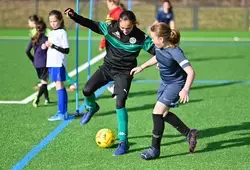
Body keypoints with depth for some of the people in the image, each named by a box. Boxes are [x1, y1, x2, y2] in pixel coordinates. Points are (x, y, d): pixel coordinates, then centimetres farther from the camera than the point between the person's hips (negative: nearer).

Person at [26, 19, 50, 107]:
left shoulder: (33, 39, 5)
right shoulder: (45, 39, -11)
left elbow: (27, 51, 6)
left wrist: (33, 60, 17)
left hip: (37, 64, 6)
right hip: (44, 63, -6)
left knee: (43, 81, 20)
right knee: (44, 82, -4)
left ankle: (46, 99, 25)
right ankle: (37, 97, -25)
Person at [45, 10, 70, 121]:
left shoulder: (62, 32, -7)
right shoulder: (51, 33, 16)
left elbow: (66, 50, -13)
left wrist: (53, 45, -18)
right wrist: (46, 46, 6)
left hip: (59, 64, -8)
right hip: (51, 63, 8)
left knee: (59, 86, -9)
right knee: (59, 87, 10)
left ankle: (62, 113, -9)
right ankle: (63, 111, 14)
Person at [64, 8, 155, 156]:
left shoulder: (141, 37, -18)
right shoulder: (110, 27, -13)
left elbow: (155, 50, -12)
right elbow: (91, 24, -11)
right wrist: (74, 16, -22)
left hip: (124, 72, -3)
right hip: (108, 67, 4)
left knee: (120, 104, -14)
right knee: (87, 90, -8)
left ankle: (123, 142, -5)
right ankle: (92, 108, 31)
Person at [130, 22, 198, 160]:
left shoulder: (175, 52, -31)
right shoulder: (159, 47, -8)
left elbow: (190, 72, -34)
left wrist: (185, 89, -47)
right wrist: (141, 67, 16)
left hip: (176, 84, -9)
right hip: (165, 82, 9)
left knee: (157, 113, -14)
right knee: (164, 114, 15)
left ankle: (155, 148, -2)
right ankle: (190, 133, 33)